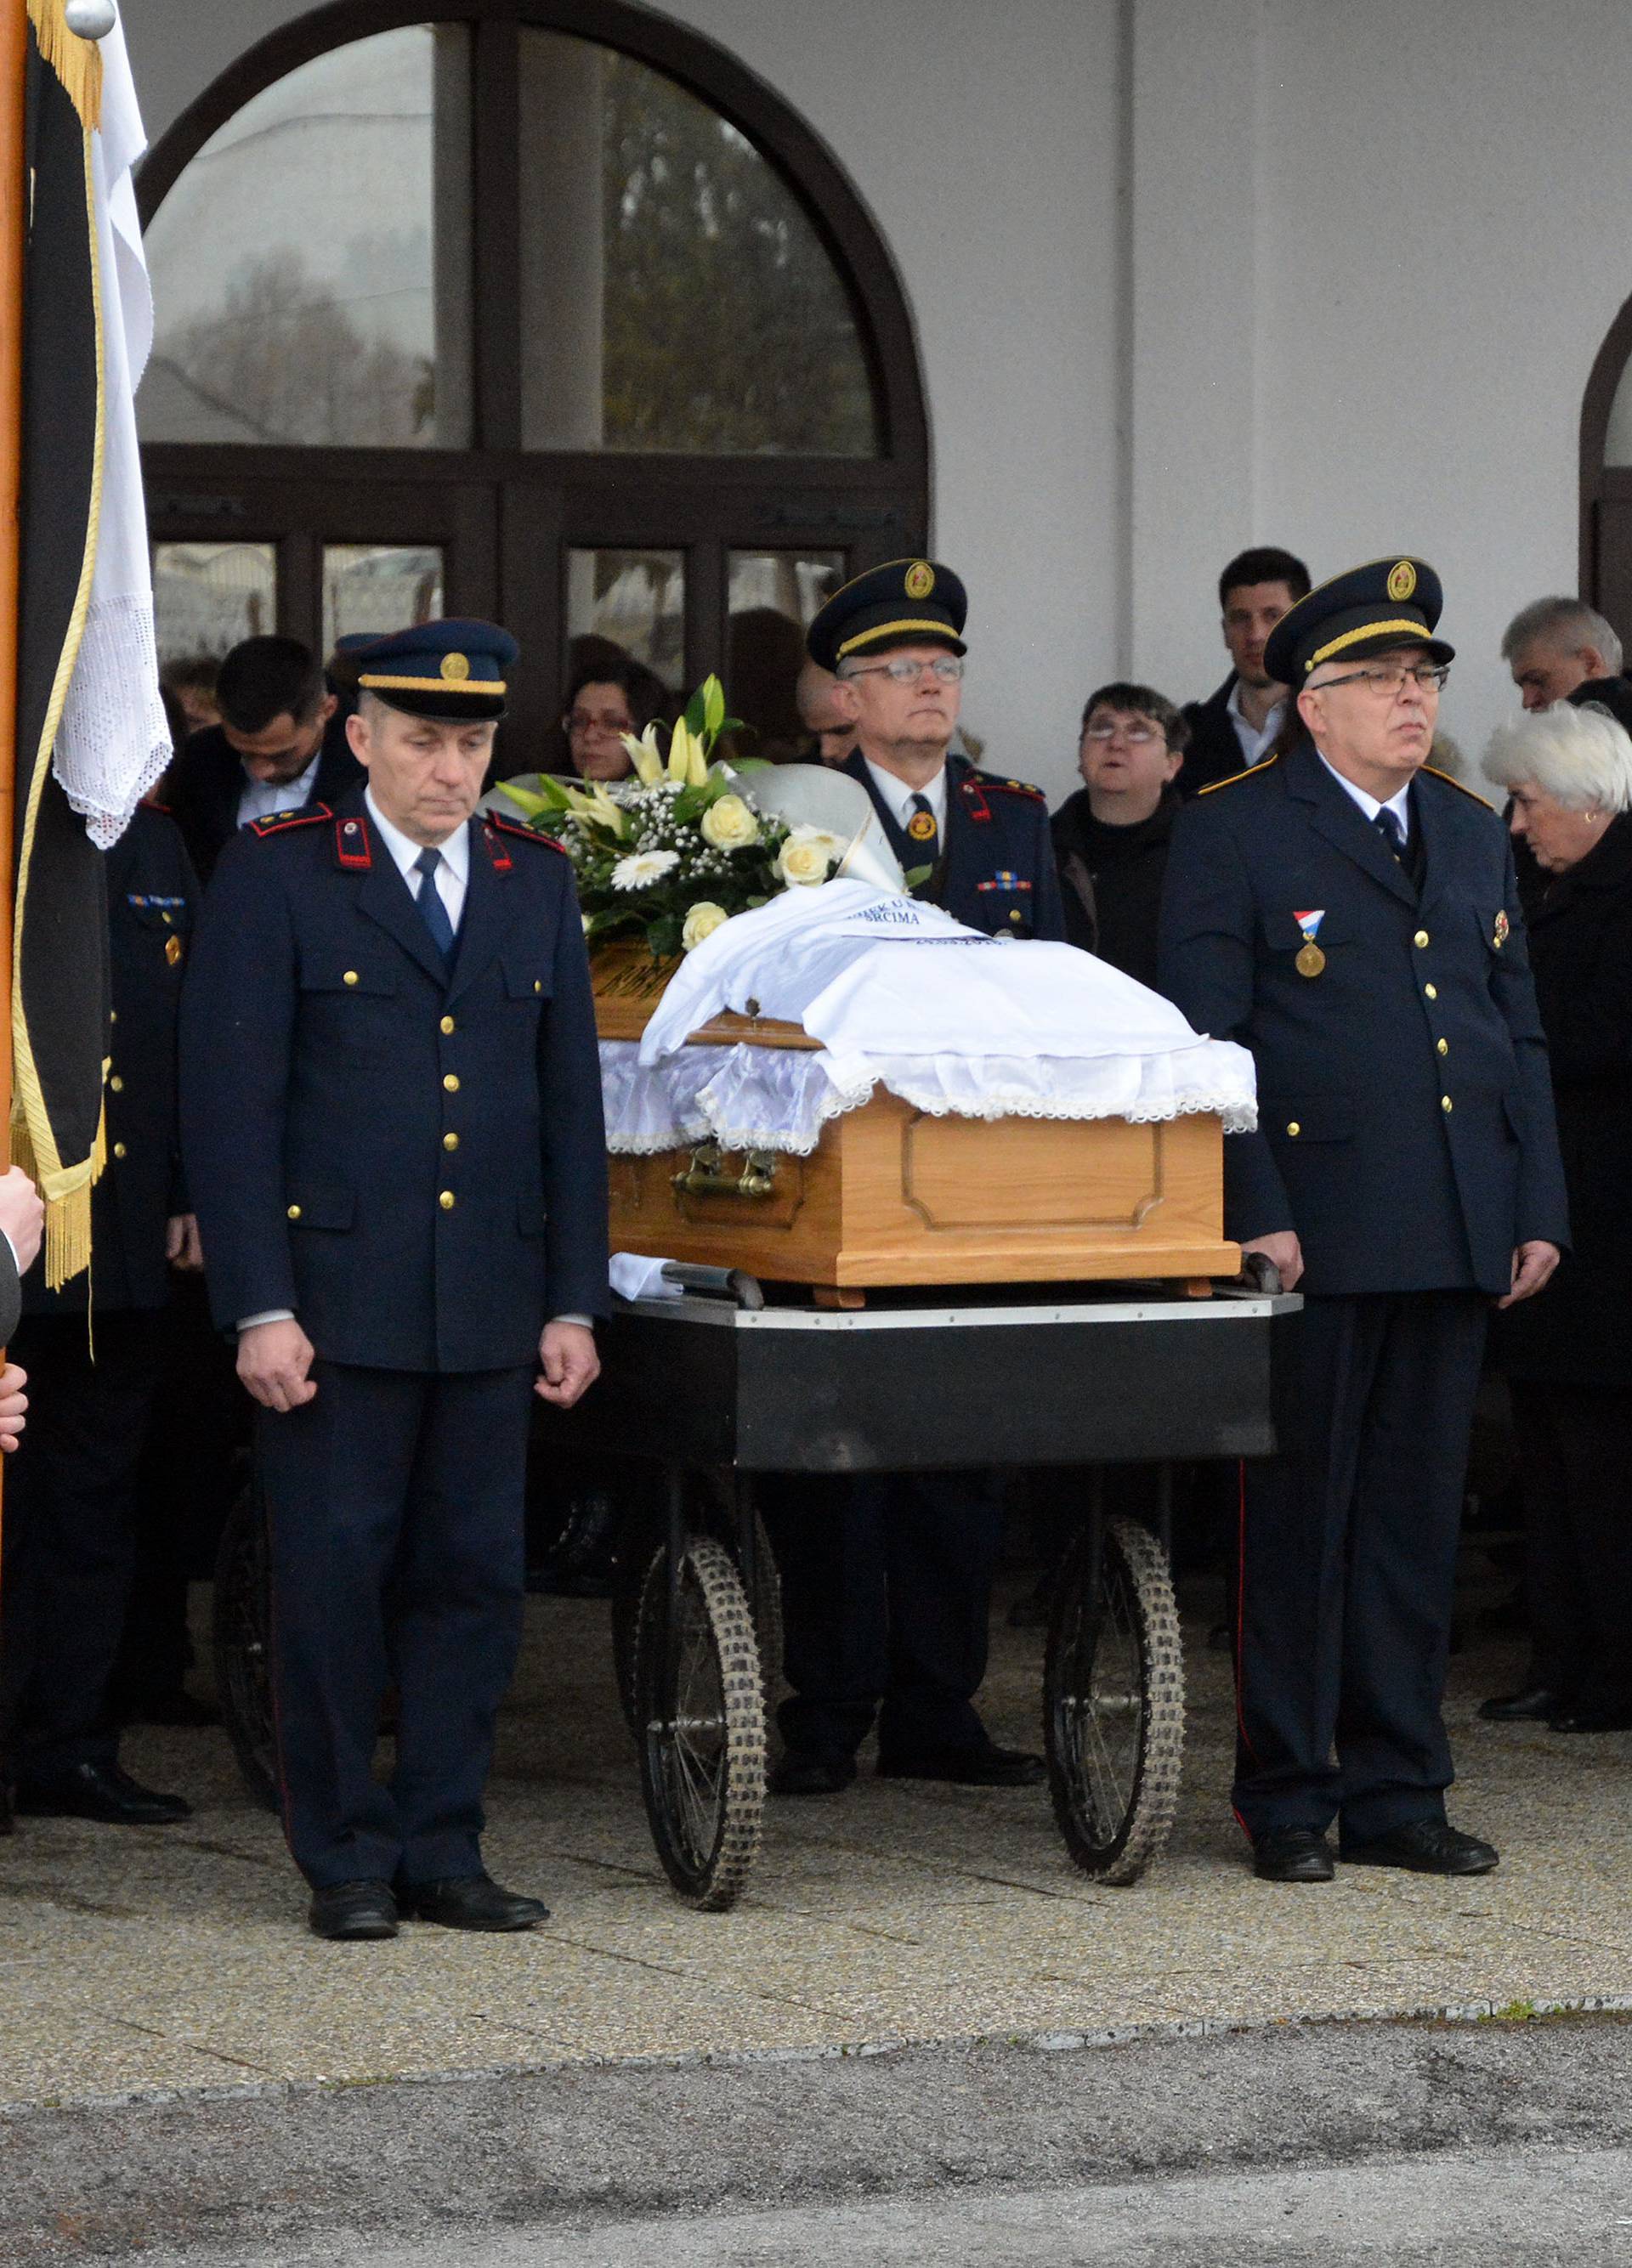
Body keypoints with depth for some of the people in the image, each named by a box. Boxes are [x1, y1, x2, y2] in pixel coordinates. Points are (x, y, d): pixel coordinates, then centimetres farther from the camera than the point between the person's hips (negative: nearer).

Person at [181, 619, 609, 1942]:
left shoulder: (538, 884, 11)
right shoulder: (275, 877, -2)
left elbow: (572, 1105, 13)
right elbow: (229, 1102, -5)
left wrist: (575, 1304, 7)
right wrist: (260, 1308, -11)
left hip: (491, 1308, 4)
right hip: (334, 1298, -4)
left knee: (473, 1578, 5)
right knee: (335, 1575, 0)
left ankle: (441, 1848, 14)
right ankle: (347, 1860, 9)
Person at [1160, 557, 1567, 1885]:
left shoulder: (1474, 835, 16)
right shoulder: (1234, 831, -2)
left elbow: (1518, 1034, 18)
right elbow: (1206, 1037, -7)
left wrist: (1538, 1211, 10)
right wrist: (1254, 1215, -14)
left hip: (1456, 1233, 5)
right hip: (1311, 1228, -5)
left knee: (1418, 1515, 8)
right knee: (1297, 1517, 0)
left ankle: (1396, 1793, 15)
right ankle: (1286, 1801, 8)